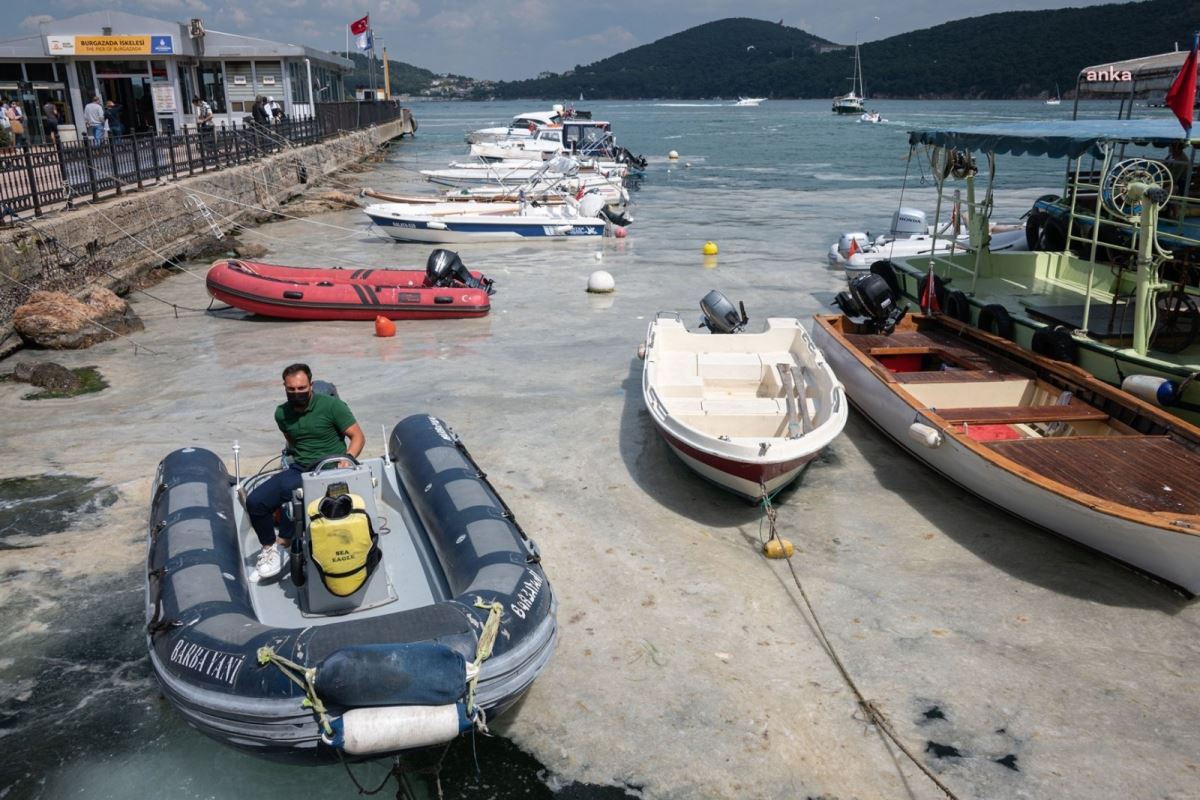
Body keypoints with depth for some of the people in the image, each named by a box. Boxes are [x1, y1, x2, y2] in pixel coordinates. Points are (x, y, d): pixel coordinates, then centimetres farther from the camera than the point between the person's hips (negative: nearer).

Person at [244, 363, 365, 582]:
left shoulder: (331, 405, -7)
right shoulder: (282, 413, 10)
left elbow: (358, 436, -7)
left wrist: (347, 458, -22)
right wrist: (293, 456, 14)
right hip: (299, 469, 6)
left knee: (289, 488, -34)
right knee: (255, 501, -14)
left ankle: (283, 543, -13)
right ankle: (269, 548, 8)